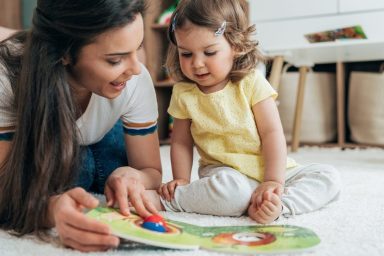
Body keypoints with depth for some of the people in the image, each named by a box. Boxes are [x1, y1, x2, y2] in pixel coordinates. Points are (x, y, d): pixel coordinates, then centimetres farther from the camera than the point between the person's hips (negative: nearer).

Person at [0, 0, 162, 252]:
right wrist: (52, 208, -61)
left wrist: (132, 176, -43)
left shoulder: (135, 80, -31)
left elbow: (152, 172, -19)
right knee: (76, 161, -26)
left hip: (101, 145, 3)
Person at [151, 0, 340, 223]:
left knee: (329, 176, -15)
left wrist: (274, 181, -19)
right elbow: (181, 142, 6)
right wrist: (181, 181, -6)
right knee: (230, 189, -38)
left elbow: (272, 132, -11)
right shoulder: (184, 93, -2)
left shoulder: (251, 82, -8)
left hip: (269, 170, 2)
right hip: (224, 172, -2)